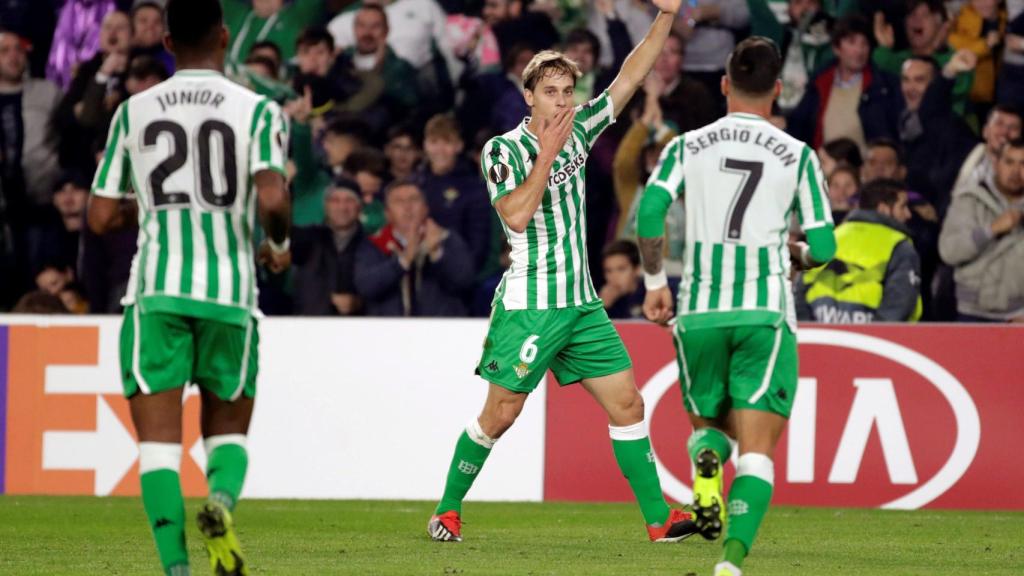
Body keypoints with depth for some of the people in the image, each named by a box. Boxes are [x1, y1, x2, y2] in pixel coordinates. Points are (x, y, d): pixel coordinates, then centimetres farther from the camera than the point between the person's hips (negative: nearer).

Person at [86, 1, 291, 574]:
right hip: (230, 290, 0)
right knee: (228, 429, 16)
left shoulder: (133, 112, 7)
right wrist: (280, 245, 8)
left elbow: (101, 218, 8)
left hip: (156, 290, 0)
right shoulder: (258, 110, 1)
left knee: (158, 437, 1)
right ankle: (222, 500, -17)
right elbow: (271, 200, -13)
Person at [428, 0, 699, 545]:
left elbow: (628, 78, 10)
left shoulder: (577, 131, 8)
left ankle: (659, 519, 4)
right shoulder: (503, 150, -8)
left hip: (581, 305, 6)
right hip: (528, 307, -6)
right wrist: (548, 153, -20)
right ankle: (447, 510, 15)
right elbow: (516, 215, -22)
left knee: (627, 405, 1)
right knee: (499, 415, -1)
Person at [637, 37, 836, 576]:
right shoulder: (798, 156, 4)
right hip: (766, 312, -2)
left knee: (709, 423, 23)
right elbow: (822, 246, 2)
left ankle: (705, 458, -14)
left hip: (698, 312, 2)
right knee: (757, 449, -3)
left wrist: (655, 281, 6)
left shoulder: (687, 147, 6)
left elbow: (650, 209, -8)